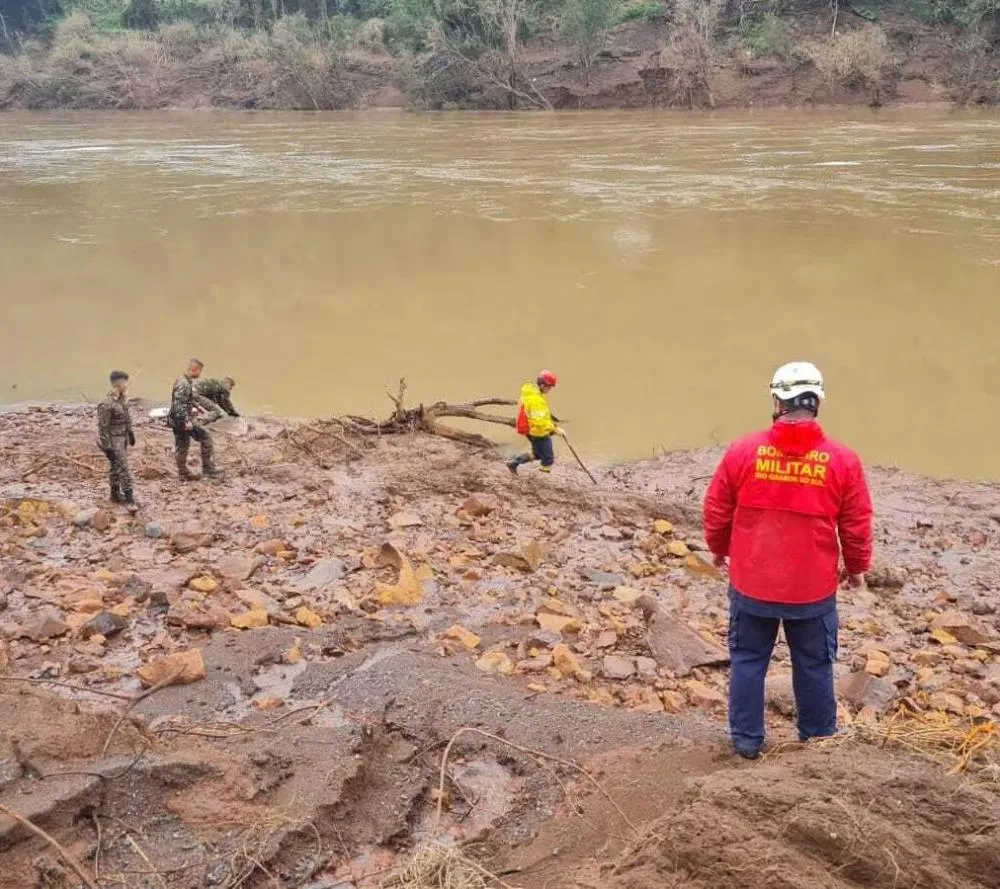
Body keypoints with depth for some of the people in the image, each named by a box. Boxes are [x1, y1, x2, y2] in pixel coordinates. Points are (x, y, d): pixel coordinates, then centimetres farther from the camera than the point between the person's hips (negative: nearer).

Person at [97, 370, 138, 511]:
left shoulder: (123, 398, 0)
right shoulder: (107, 404, -26)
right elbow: (103, 427, -21)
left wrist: (130, 432, 21)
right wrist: (107, 447, -19)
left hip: (123, 437, 8)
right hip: (114, 440, -8)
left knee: (115, 467, 20)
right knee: (123, 469, -7)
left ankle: (115, 494, 33)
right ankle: (130, 500, -3)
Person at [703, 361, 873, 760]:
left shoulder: (742, 451, -10)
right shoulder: (843, 460, -10)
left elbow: (716, 511, -1)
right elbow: (857, 525, -3)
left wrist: (718, 549, 17)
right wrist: (857, 568, 15)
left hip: (751, 584, 0)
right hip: (814, 589, 0)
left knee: (748, 660, 15)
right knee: (814, 666, 16)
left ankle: (746, 740, 22)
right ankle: (818, 740, 30)